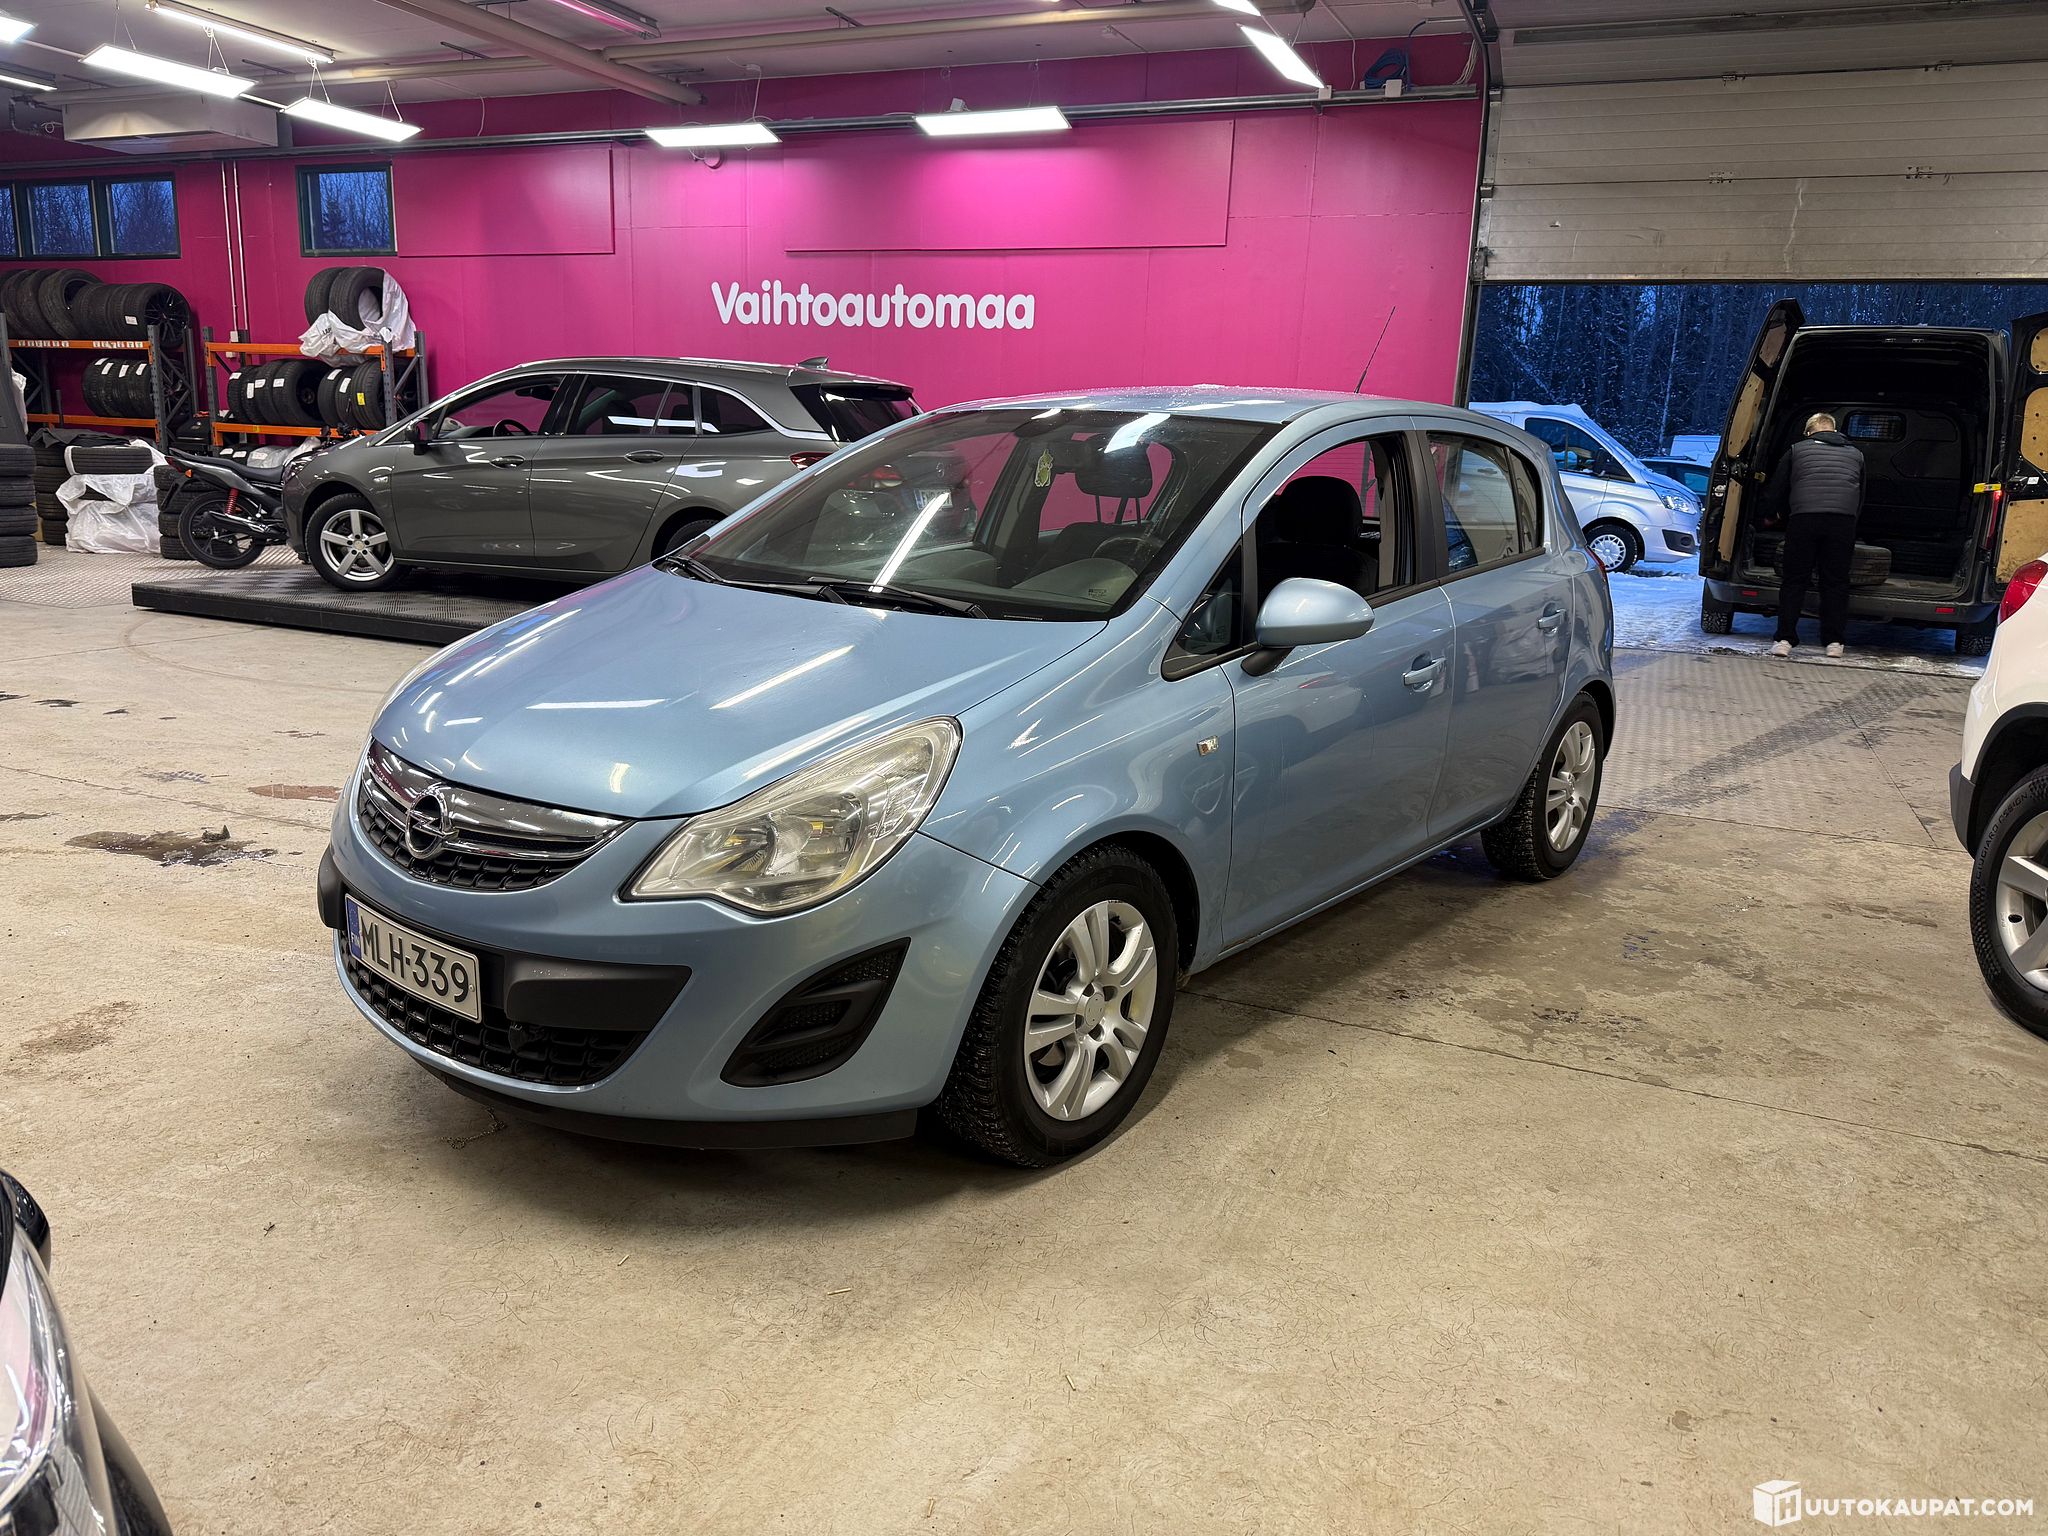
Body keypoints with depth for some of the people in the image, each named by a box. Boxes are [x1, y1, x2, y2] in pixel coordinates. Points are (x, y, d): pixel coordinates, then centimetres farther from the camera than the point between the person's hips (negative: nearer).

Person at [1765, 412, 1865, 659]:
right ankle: (1834, 642, 7)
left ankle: (1785, 640, -1)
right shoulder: (1855, 454, 24)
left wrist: (1772, 514, 38)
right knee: (1835, 582, 7)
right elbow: (1861, 497, 28)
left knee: (1794, 581, 4)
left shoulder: (1797, 449, 17)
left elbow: (1776, 490, 20)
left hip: (1804, 519, -1)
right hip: (1843, 522, 1)